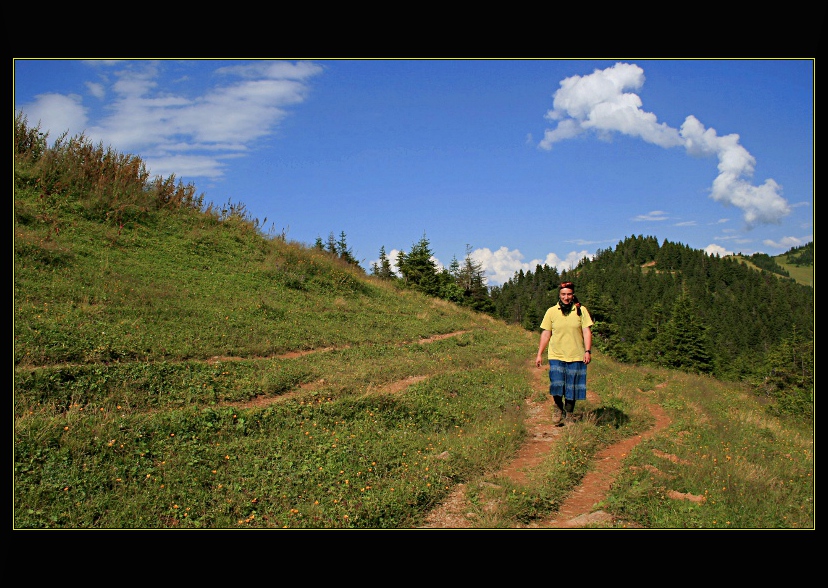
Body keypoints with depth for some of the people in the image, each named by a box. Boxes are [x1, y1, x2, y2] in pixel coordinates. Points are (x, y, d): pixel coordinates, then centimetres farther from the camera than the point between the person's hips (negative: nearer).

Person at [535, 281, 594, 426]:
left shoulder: (581, 310, 2)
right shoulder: (551, 311, 4)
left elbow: (587, 331, 0)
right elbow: (546, 333, 7)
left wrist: (588, 351, -11)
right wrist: (539, 354, 5)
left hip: (576, 357, 0)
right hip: (556, 356, 0)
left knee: (572, 389, 5)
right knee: (556, 387, -5)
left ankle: (569, 415, 21)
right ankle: (559, 410, 21)